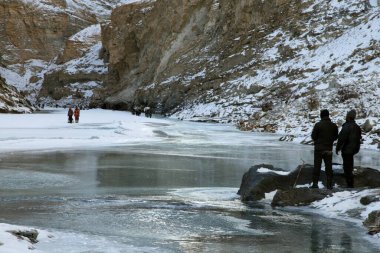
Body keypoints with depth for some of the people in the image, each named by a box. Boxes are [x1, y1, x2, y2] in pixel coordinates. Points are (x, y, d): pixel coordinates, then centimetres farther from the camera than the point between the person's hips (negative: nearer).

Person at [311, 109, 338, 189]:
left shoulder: (318, 125, -14)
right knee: (328, 167, 9)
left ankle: (315, 183, 3)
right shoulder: (334, 126, -3)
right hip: (329, 149, 3)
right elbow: (336, 137, 6)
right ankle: (329, 184, 9)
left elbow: (313, 136, -8)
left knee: (317, 166, 5)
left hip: (319, 149, -3)